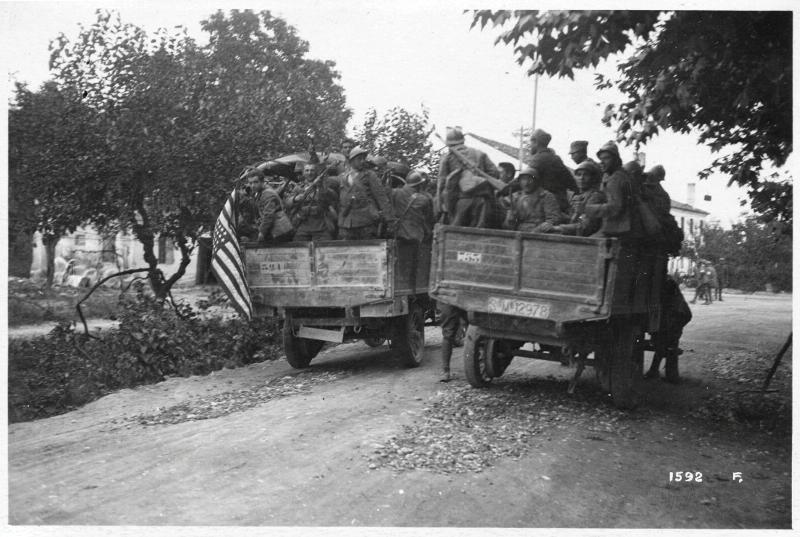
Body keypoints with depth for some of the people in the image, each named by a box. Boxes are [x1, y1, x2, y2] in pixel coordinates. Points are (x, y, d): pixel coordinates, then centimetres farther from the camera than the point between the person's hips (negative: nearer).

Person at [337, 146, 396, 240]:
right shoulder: (342, 179, 16)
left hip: (367, 224, -3)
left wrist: (390, 221, -9)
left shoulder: (370, 175, 4)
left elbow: (382, 197, -2)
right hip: (347, 226, 3)